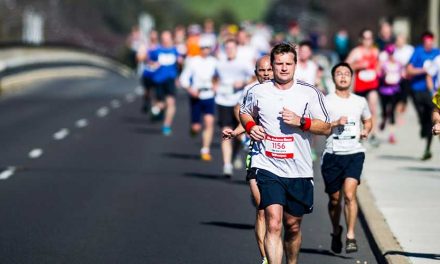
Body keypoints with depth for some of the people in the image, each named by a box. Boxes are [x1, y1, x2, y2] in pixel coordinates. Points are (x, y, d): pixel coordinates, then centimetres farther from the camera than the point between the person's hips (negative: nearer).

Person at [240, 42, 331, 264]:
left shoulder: (310, 93, 0)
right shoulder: (258, 92, 3)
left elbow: (326, 128, 0)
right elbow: (245, 113, 23)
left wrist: (300, 122, -16)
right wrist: (250, 126, 1)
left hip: (299, 171, 1)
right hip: (267, 167, -1)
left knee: (293, 225, 14)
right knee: (273, 223, -18)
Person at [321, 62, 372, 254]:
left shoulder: (360, 102, 12)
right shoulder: (326, 101, 2)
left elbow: (368, 121, 28)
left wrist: (366, 131, 7)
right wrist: (335, 123, -17)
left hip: (354, 153, 0)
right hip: (332, 154, 0)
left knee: (349, 194, -18)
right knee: (335, 199, 10)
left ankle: (350, 236, -14)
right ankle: (336, 231, 35)